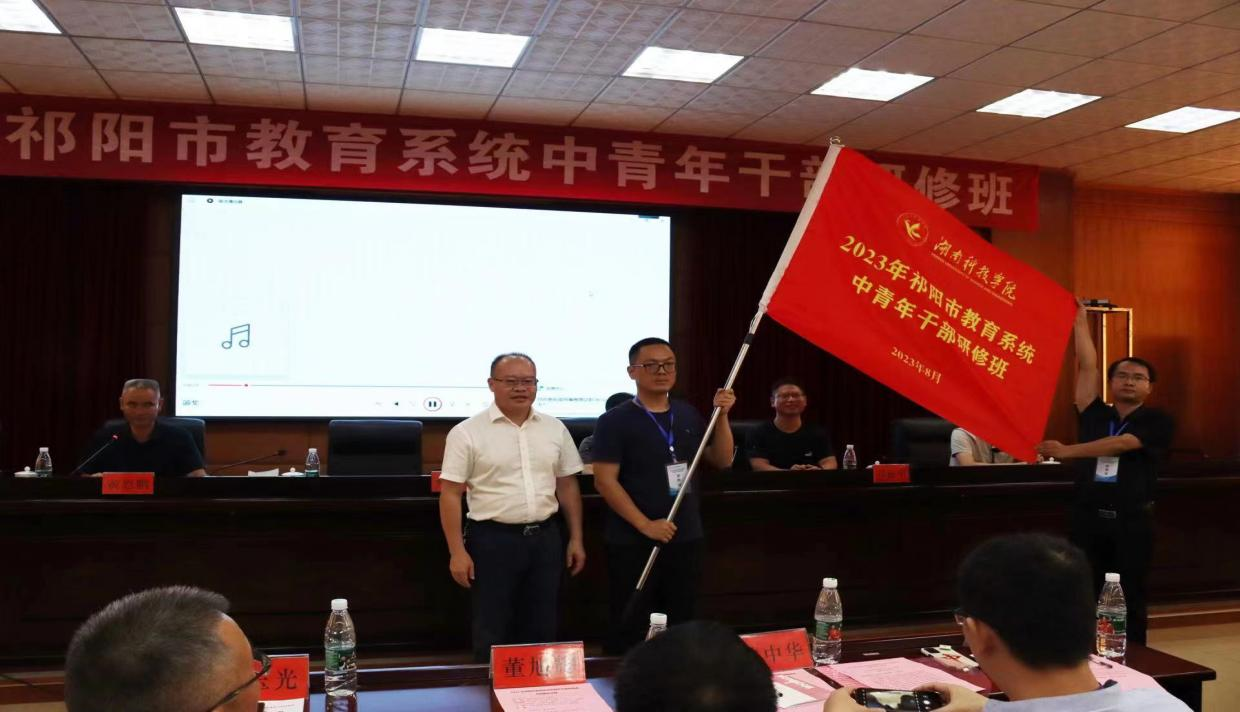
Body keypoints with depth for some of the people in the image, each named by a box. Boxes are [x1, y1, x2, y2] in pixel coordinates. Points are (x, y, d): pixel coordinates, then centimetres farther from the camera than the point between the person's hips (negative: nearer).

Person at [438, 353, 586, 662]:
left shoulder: (555, 429, 6)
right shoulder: (467, 433, -7)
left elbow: (567, 486, 12)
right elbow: (450, 494, -7)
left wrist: (576, 539, 9)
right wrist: (457, 552, -11)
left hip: (545, 537, 4)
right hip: (492, 539, -4)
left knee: (542, 629, 13)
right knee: (492, 633, 5)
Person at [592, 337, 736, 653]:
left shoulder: (689, 414, 9)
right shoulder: (614, 421, -7)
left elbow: (721, 460, 11)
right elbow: (604, 481, -13)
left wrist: (722, 416, -3)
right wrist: (645, 524, -19)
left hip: (687, 539, 5)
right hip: (633, 542, -5)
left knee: (680, 625, 14)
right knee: (629, 629, 3)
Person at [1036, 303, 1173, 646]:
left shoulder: (1157, 422, 0)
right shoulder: (1095, 415, 8)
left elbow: (1120, 444, -16)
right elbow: (1087, 366, 4)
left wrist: (1066, 451, -20)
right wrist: (1079, 322, 5)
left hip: (1131, 522, -3)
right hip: (1088, 518, 3)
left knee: (1130, 600, 7)